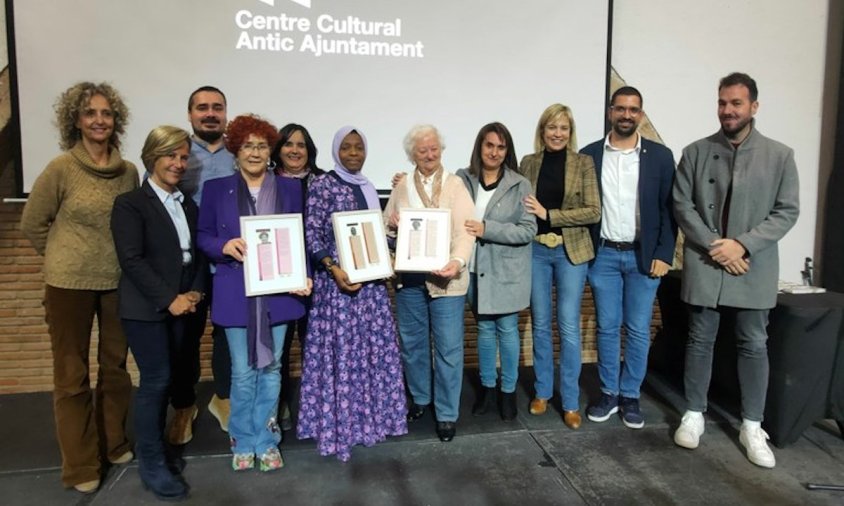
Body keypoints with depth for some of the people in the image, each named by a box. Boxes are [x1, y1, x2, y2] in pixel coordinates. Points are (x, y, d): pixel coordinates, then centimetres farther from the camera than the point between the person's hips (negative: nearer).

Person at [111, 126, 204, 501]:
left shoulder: (189, 205, 14)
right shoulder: (130, 204, -7)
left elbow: (198, 254, 12)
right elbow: (132, 260, -15)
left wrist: (195, 292, -4)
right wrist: (170, 299, -17)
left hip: (181, 305, 6)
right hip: (146, 308, -6)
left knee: (166, 380, 10)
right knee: (156, 381, -4)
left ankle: (154, 451, 25)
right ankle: (152, 464, 10)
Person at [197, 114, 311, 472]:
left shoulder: (289, 189, 6)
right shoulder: (216, 189, 4)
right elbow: (203, 236, 6)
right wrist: (225, 246, -16)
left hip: (278, 290, 1)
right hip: (236, 292, -1)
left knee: (271, 368, 10)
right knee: (242, 371, 6)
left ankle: (266, 441, 25)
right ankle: (243, 442, 25)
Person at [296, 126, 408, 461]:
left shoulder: (367, 188, 14)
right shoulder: (322, 185, -6)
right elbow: (312, 234, -12)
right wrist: (333, 268, -22)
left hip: (371, 280, 7)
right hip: (338, 279, -6)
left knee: (373, 347, 11)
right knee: (340, 350, -1)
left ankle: (369, 416, 27)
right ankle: (338, 424, 13)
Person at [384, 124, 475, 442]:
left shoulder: (455, 184, -1)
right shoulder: (402, 187, 10)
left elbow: (466, 229, -11)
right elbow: (386, 225, 15)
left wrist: (458, 261, -29)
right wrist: (391, 223, -9)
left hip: (445, 278, -3)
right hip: (409, 277, 4)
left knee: (449, 347, 0)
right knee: (412, 342, 15)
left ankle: (447, 413, 15)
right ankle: (419, 398, 36)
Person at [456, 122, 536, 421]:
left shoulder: (520, 185, -7)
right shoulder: (462, 179, 0)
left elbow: (528, 230, -10)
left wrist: (487, 229, -20)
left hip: (507, 271, -2)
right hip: (475, 269, 2)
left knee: (507, 329, 8)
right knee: (484, 328, 14)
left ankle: (509, 391, 25)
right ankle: (487, 387, 31)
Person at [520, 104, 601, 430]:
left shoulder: (583, 163, 0)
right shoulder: (528, 163, 6)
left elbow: (593, 211, -7)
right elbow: (520, 207, 10)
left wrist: (548, 214, -14)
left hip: (571, 251, -2)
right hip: (535, 250, 2)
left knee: (569, 327, 0)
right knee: (540, 325, 10)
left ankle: (571, 402, 13)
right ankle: (542, 391, 25)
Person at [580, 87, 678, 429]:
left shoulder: (660, 156, 1)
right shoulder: (589, 155, 2)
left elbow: (669, 209, 0)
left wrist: (664, 255, -6)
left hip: (644, 256, 0)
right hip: (603, 255, 1)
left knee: (638, 331, 6)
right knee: (606, 328, 8)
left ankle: (630, 396, 21)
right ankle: (609, 394, 22)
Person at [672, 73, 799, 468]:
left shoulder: (780, 156, 2)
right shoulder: (695, 152, 2)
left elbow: (787, 211, -1)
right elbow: (682, 206, -2)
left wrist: (743, 244, -14)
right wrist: (715, 247, -12)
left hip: (754, 267, 0)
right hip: (704, 264, 0)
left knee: (754, 345, 7)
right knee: (700, 341, 8)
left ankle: (752, 426, 21)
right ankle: (694, 414, 22)